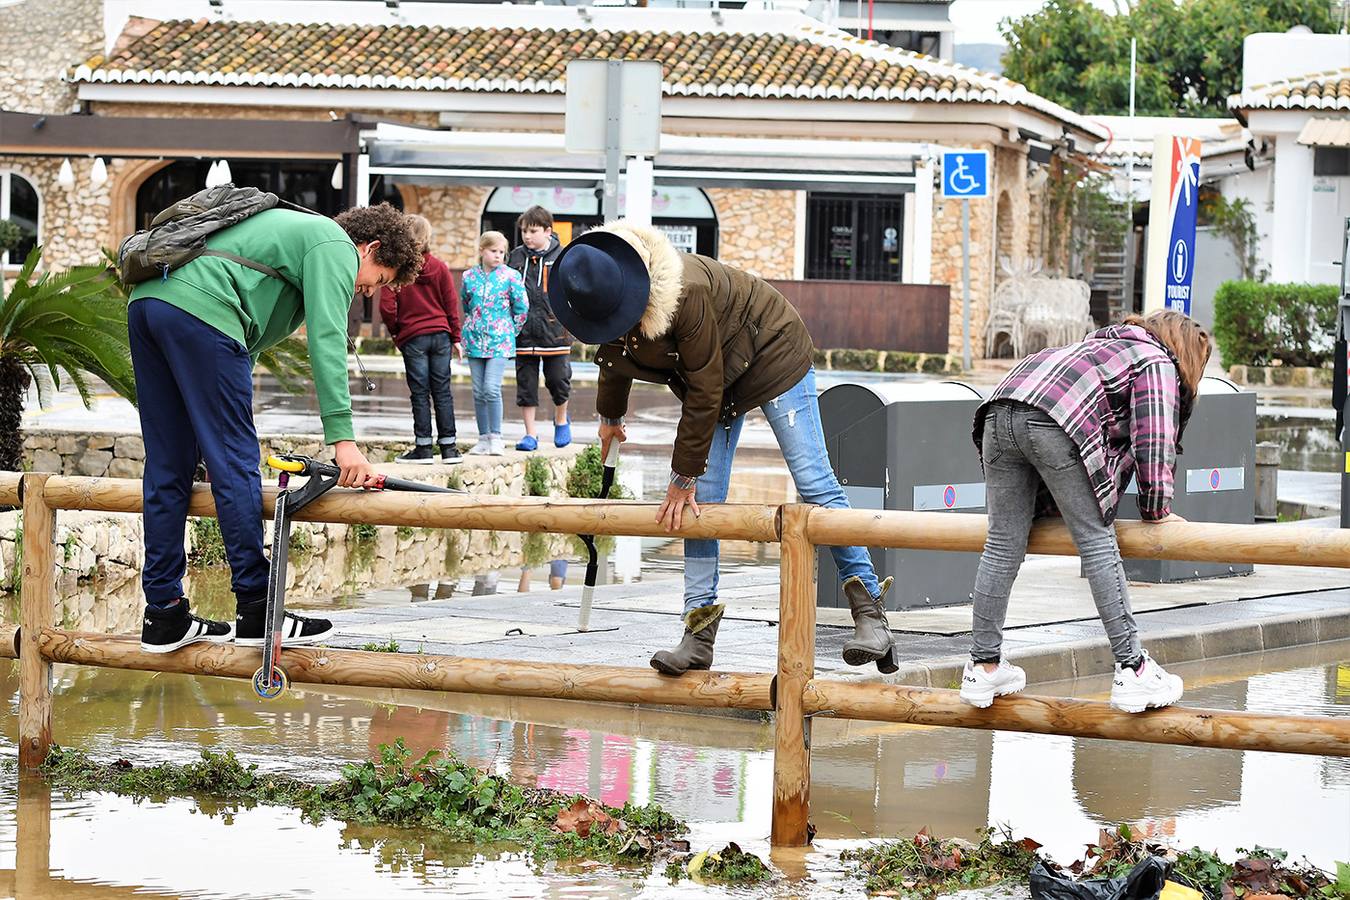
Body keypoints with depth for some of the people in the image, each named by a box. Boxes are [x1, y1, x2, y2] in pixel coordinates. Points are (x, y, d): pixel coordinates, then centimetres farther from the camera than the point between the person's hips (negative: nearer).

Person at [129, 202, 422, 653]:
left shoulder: (296, 229, 34)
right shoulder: (336, 247, 5)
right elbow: (327, 338, -9)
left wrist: (234, 427, 33)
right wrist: (342, 438, -15)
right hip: (200, 311, -10)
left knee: (168, 471, 12)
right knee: (235, 465, -4)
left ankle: (164, 616, 14)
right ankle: (255, 611, -2)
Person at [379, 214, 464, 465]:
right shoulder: (440, 267, 2)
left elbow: (387, 307, -12)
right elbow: (452, 303, 4)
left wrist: (395, 332, 6)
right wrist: (455, 337, 11)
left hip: (413, 338, -3)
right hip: (440, 334, 3)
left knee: (420, 394, 2)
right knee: (442, 392, 7)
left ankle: (423, 447, 2)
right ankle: (448, 447, 8)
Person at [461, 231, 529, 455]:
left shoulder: (511, 276, -3)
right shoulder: (469, 276, 5)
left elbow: (522, 308, 0)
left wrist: (510, 330, 2)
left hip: (500, 342, -4)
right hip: (475, 341, 4)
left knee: (492, 388, -14)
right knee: (478, 392, 5)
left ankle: (495, 437, -5)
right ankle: (483, 438, 12)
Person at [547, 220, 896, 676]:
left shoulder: (685, 293, -40)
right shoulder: (600, 294, -17)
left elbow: (704, 392, -32)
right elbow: (613, 354, 9)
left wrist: (684, 477, -24)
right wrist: (610, 416, 26)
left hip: (771, 352, -7)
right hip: (714, 371, 7)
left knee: (814, 484, -10)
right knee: (701, 502, -3)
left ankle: (870, 611, -6)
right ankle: (699, 632, -3)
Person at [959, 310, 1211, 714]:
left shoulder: (1105, 344, 39)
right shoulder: (1159, 363, 16)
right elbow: (1153, 441, 5)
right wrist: (1156, 511, 13)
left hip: (1000, 409, 7)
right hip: (1055, 421, -7)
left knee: (1003, 545, 11)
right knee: (1097, 541, -2)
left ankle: (983, 667, 15)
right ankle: (1132, 671, -3)